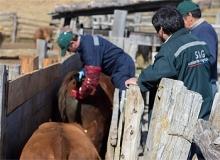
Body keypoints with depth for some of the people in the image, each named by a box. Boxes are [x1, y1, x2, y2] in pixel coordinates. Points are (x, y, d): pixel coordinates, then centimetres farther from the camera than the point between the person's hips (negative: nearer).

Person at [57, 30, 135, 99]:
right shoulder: (85, 40, 6)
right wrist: (84, 71, 5)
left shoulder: (88, 47, -26)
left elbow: (92, 76, -29)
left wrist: (79, 94, -17)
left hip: (122, 68, -11)